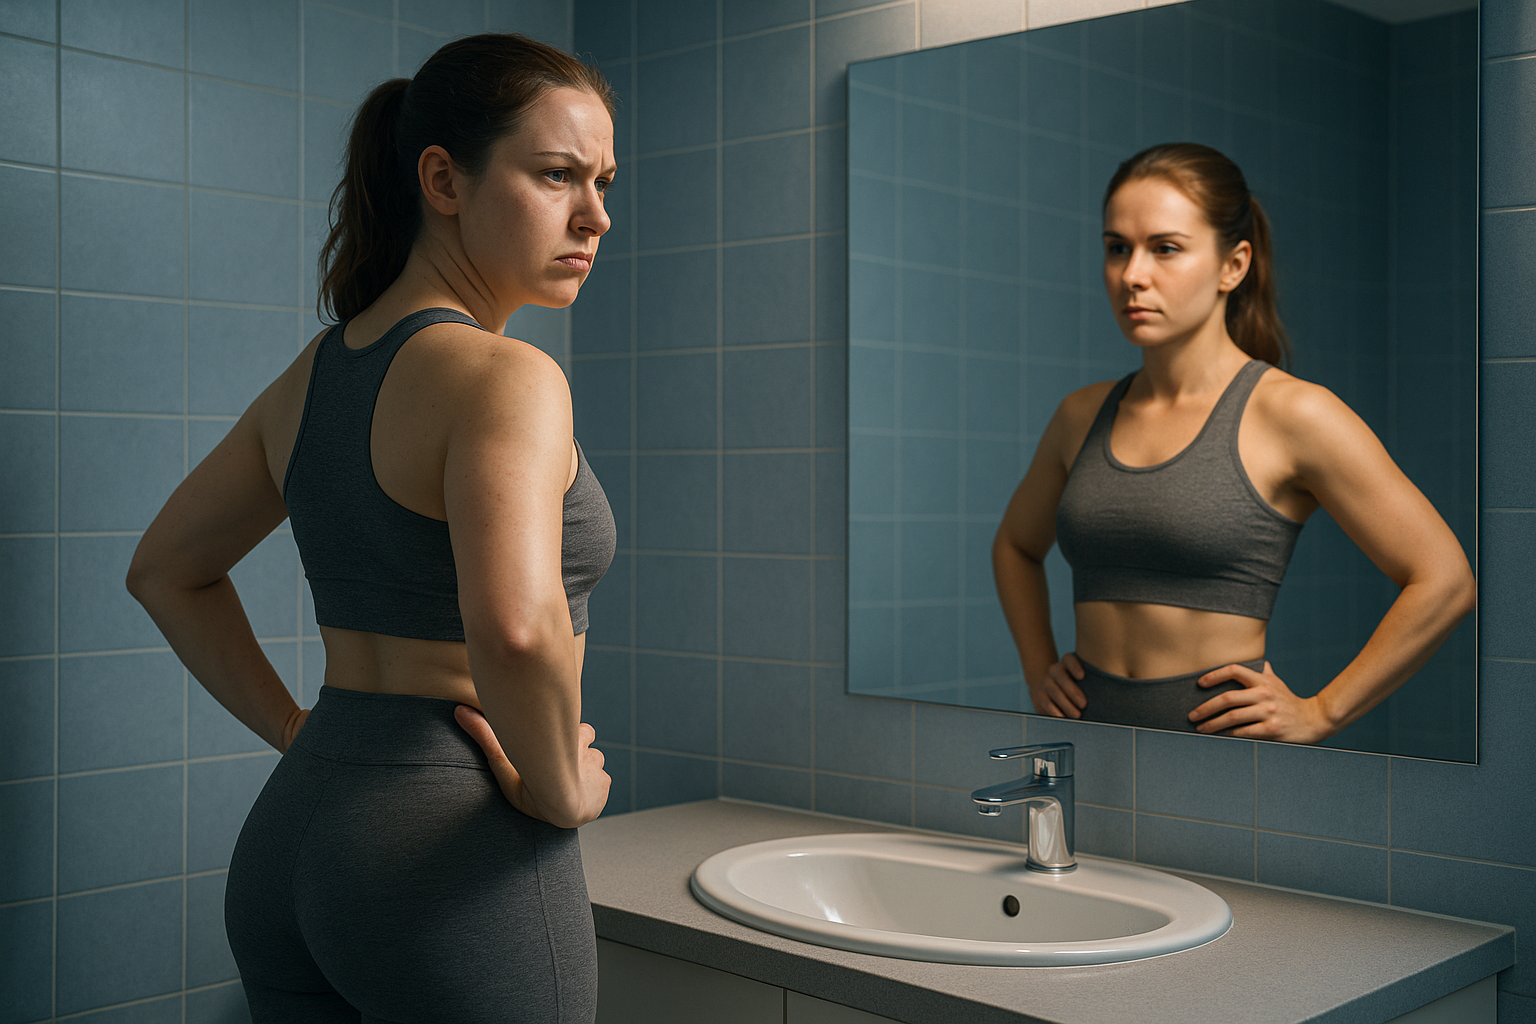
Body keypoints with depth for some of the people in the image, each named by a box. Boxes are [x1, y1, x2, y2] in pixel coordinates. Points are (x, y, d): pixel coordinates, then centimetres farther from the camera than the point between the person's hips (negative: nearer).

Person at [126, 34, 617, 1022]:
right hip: (461, 859, -8)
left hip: (293, 831, 8)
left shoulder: (313, 373, 8)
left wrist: (300, 732, 14)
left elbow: (168, 571, 18)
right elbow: (515, 630, -35)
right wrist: (558, 787, -17)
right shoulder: (504, 378, -18)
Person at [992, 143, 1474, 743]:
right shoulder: (1083, 416, 9)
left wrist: (1319, 714, -3)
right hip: (1090, 731, 5)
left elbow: (1444, 581, -5)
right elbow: (1016, 544, 28)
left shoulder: (1291, 413, -6)